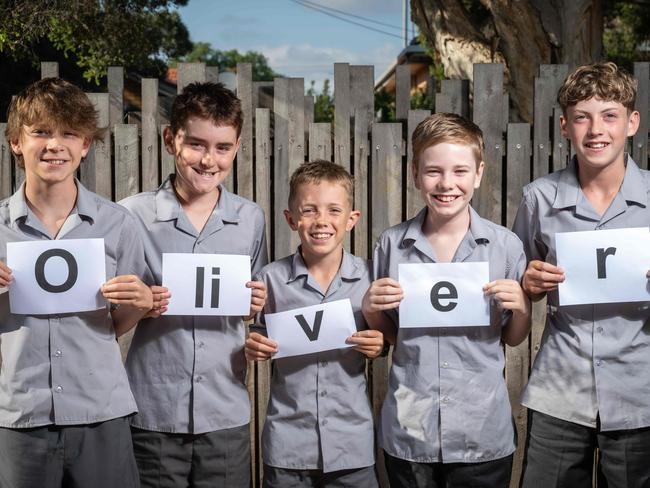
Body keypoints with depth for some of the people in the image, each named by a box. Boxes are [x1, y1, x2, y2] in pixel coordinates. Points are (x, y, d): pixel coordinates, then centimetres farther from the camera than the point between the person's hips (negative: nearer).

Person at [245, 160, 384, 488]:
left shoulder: (368, 277, -4)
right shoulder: (272, 278, -5)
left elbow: (380, 341, 8)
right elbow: (261, 341, 7)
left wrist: (377, 345, -12)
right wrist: (254, 348, -13)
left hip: (352, 440, 1)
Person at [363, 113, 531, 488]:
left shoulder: (505, 245, -4)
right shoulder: (392, 244, -1)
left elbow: (514, 339, 6)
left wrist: (521, 308, -13)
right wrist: (371, 309, -9)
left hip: (483, 433, -1)